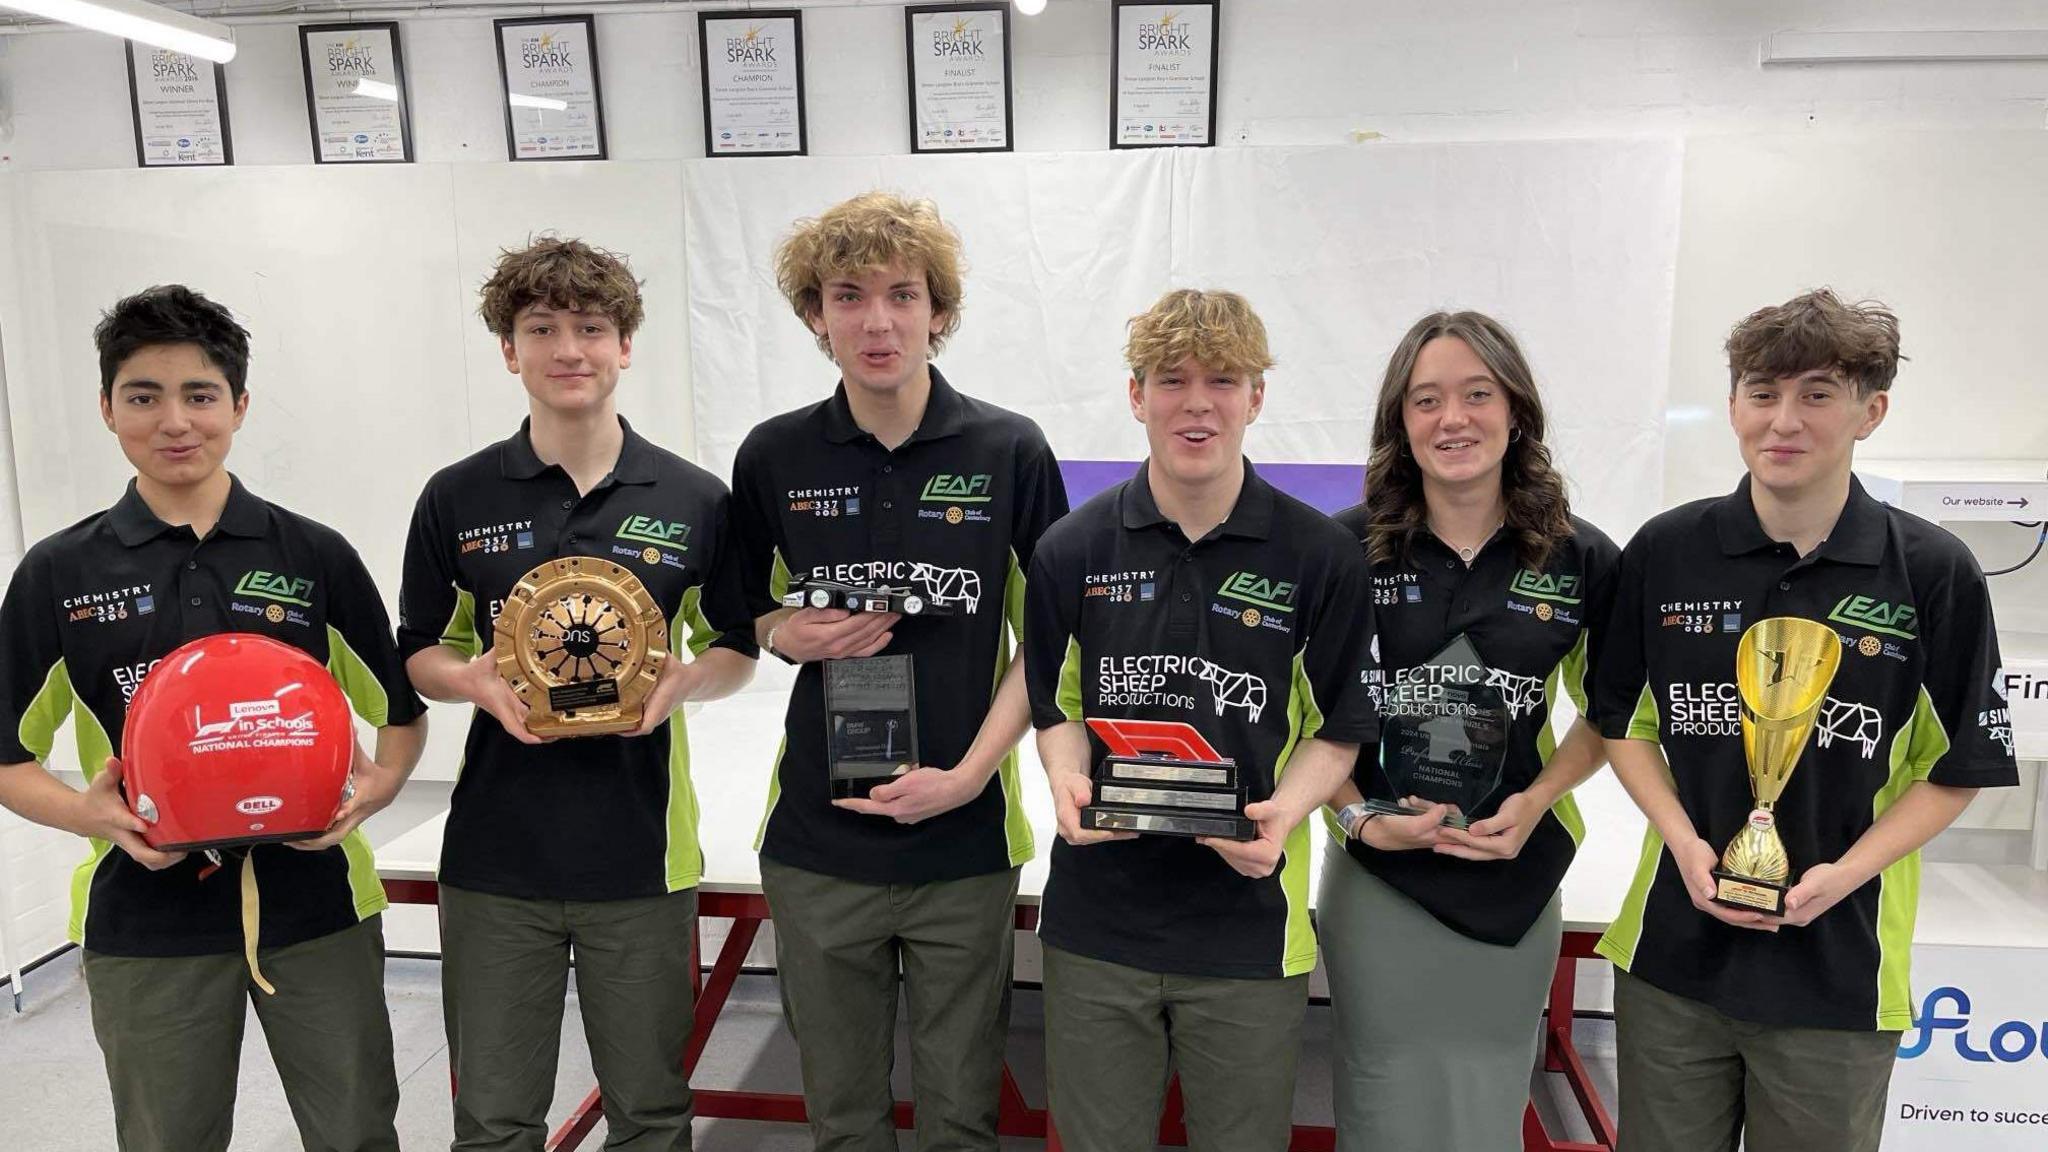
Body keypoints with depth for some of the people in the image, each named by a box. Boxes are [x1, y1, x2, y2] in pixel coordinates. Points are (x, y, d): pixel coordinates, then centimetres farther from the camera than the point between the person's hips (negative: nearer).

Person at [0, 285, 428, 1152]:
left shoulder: (316, 555, 0)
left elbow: (400, 712, 6)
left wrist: (379, 783, -14)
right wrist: (91, 814, -15)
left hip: (316, 905, 0)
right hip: (145, 920, 0)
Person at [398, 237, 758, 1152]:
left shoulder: (695, 500, -1)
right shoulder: (456, 498, 1)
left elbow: (736, 650, 8)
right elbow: (419, 654, 9)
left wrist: (685, 680, -14)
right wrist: (477, 682, -13)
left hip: (644, 857, 0)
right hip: (495, 858, 1)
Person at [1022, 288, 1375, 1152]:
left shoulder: (1322, 556, -5)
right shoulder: (1072, 551, -1)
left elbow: (1337, 729, 1)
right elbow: (1058, 707, 8)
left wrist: (1285, 811, -17)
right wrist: (1069, 783, -12)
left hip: (1250, 929, -1)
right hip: (1096, 919, 1)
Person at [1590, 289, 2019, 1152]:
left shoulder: (1934, 573, -8)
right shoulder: (1663, 553, -4)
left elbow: (1960, 766, -1)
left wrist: (1845, 872, -14)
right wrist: (1684, 841, -10)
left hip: (1838, 969, -1)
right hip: (1671, 954, 1)